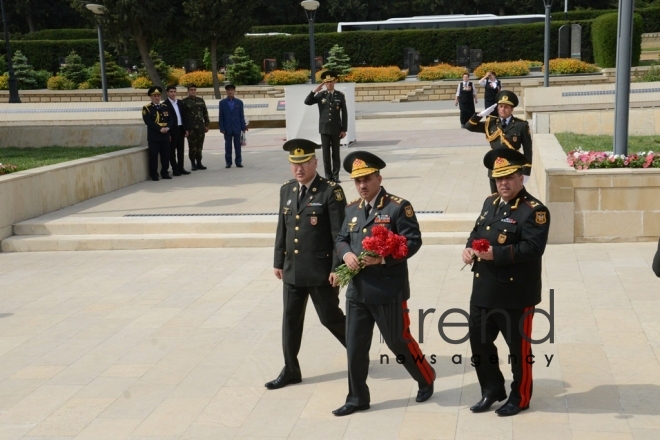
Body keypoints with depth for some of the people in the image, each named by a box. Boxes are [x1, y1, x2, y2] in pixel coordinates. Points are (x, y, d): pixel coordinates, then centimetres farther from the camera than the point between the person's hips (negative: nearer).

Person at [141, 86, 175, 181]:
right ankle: (154, 174, 4)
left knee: (166, 155, 8)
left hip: (165, 136, 5)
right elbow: (148, 121, -12)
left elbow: (171, 119, 10)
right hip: (153, 137, -5)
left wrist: (168, 127, -10)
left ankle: (165, 173, 19)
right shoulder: (147, 108, -2)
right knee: (153, 156, -3)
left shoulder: (165, 107, 15)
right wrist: (160, 129, -19)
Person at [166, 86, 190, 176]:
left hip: (181, 129, 6)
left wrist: (186, 129, 9)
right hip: (172, 130, -6)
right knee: (172, 150, 2)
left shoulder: (180, 102, 12)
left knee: (181, 149, 10)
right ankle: (175, 169, 6)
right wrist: (168, 133, -15)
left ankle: (181, 168, 17)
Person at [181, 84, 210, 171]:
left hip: (200, 127, 4)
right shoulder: (184, 102, -1)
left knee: (200, 146, 7)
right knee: (192, 146, -3)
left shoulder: (201, 101, 12)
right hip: (191, 128, -4)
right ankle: (193, 164, 5)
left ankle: (199, 163, 15)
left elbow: (205, 113, 15)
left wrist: (206, 125, 9)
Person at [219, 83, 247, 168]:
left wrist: (243, 127, -2)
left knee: (237, 145, 4)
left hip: (237, 128, 0)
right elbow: (221, 116, 1)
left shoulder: (239, 102, 4)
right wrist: (222, 128, -5)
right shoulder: (222, 103, 2)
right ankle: (228, 162, 9)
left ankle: (238, 162, 9)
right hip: (227, 128, 0)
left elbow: (242, 116, 3)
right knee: (228, 146, 4)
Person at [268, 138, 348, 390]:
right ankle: (291, 370, 22)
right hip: (292, 270, 6)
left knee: (330, 317, 6)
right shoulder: (286, 190, 7)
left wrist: (337, 268, -16)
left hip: (321, 270, -6)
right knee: (291, 319, 10)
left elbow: (340, 234, -13)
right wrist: (279, 261, 13)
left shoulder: (331, 192, -12)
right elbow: (282, 229, 14)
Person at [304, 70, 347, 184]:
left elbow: (344, 113, 1)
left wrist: (344, 129, -2)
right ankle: (328, 176, 7)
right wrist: (314, 91, -16)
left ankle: (335, 176, 8)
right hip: (324, 128, 1)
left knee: (336, 153, 4)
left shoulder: (340, 95, 1)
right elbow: (307, 102, -7)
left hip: (336, 128, 0)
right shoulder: (320, 95, 3)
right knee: (326, 153, 2)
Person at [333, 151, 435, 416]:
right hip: (357, 290, 6)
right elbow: (341, 239, 15)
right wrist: (346, 253, -9)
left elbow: (413, 241, -13)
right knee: (355, 346, 8)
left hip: (388, 290, -5)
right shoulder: (352, 209, 10)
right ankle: (357, 398, 21)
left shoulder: (398, 207, -8)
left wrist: (383, 257, -25)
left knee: (399, 341, 7)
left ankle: (426, 379, 32)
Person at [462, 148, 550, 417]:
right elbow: (476, 232, 20)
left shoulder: (534, 210, -12)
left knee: (518, 347, 6)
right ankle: (492, 390, 30)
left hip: (516, 294, -7)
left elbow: (533, 247, -22)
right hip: (483, 290, 7)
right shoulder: (490, 203, 12)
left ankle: (520, 397, 23)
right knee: (479, 341, 13)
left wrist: (496, 254, -27)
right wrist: (469, 248, -2)